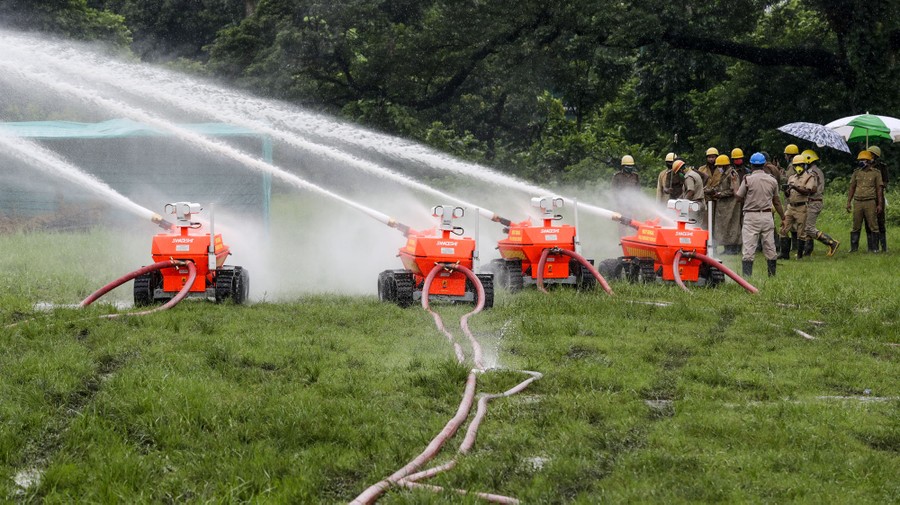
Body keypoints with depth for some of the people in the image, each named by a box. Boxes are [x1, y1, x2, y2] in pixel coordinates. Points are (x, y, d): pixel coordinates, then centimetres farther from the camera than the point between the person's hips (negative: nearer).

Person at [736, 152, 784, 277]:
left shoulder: (748, 179, -8)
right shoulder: (772, 180, 4)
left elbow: (739, 197, 0)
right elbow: (777, 202, 11)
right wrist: (783, 218, 22)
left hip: (751, 216, -4)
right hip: (767, 215, 4)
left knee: (748, 248, -4)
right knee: (770, 248, 11)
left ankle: (746, 276, -10)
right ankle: (772, 275, 16)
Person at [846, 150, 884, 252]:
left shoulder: (876, 173, 2)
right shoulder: (856, 173, 11)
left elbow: (879, 189, 2)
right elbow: (852, 188, 14)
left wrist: (879, 204, -4)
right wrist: (848, 202, 7)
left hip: (870, 202, -3)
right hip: (857, 202, 3)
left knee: (873, 226, -2)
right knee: (856, 226, 4)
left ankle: (874, 248, 2)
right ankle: (854, 247, 10)